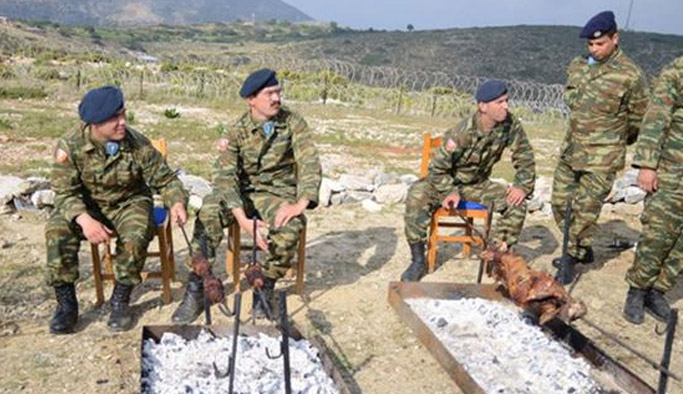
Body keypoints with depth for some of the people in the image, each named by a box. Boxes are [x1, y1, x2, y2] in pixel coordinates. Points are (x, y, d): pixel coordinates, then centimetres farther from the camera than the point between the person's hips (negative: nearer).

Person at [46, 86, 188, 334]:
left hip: (129, 203, 0)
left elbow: (165, 179, -7)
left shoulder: (138, 144, -15)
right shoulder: (70, 146, -16)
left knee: (137, 234, -32)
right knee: (57, 230, -28)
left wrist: (177, 202, -30)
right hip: (86, 207, 1)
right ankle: (66, 302, -10)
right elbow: (65, 191, -17)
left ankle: (121, 301, -9)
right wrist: (84, 219, -37)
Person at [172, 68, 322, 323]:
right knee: (208, 213, -27)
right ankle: (195, 290, -13)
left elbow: (310, 165, -15)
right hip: (243, 191, 1)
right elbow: (225, 176, -19)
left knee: (290, 226, -32)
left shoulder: (293, 123, -7)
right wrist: (243, 220, -33)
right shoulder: (238, 131, -8)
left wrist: (300, 205, -31)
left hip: (279, 192, 0)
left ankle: (266, 287, -7)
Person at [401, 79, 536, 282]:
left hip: (477, 185, 4)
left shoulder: (511, 125, -15)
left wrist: (522, 185, -18)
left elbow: (525, 157, -4)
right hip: (446, 181, -4)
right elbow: (438, 167, -21)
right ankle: (418, 260, -20)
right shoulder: (463, 132, -28)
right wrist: (451, 192, -32)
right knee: (417, 196, -33)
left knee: (517, 202, -17)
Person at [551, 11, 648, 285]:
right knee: (560, 201, 12)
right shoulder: (577, 65, 4)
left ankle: (572, 257, 13)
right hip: (571, 149, 7)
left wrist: (615, 139, 11)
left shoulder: (630, 76, -13)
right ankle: (583, 249, 31)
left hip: (602, 158, -6)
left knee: (585, 209, -4)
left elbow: (638, 119, -1)